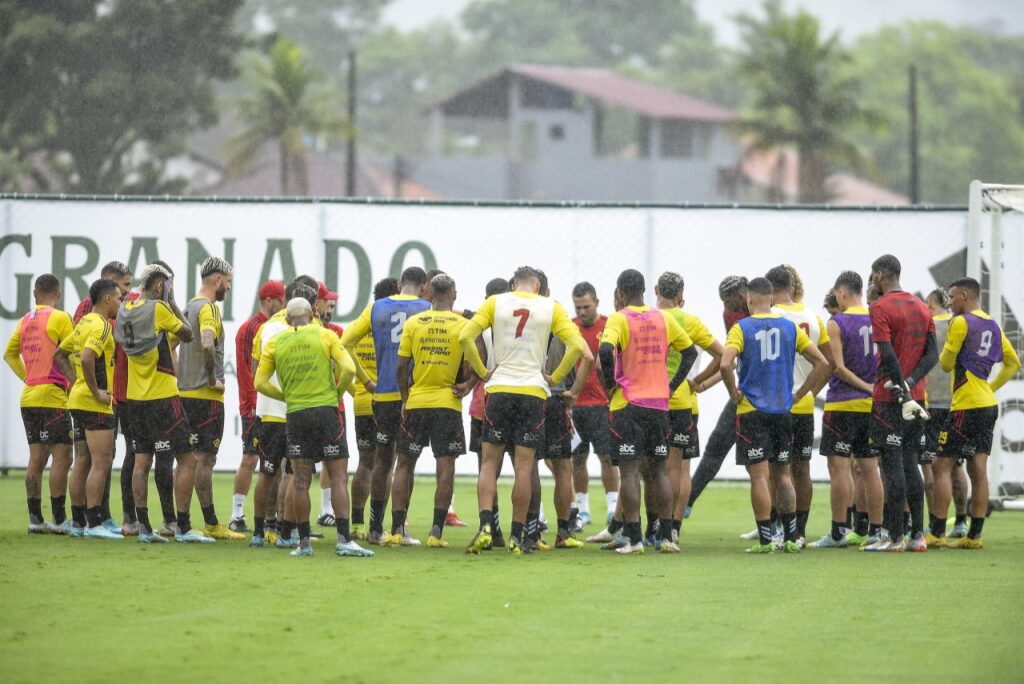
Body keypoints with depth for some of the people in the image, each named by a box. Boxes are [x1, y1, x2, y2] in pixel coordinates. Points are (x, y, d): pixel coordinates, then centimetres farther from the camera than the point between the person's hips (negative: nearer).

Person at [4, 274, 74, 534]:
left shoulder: (25, 320, 12)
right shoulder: (60, 318, -8)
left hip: (28, 397, 7)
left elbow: (9, 353, 21)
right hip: (52, 396, -7)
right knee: (62, 456, -6)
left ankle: (35, 519, 8)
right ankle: (58, 519, -10)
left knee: (36, 458, 9)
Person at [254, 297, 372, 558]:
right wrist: (337, 393, 8)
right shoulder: (324, 335, 2)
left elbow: (260, 383, 6)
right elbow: (348, 369, -8)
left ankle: (304, 542, 5)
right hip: (326, 410, -2)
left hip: (296, 415, 2)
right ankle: (343, 540, -8)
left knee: (301, 481, 6)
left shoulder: (275, 343, 7)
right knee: (338, 477, 0)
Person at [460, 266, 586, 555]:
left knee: (489, 463, 6)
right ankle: (516, 536, 2)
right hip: (533, 391, 0)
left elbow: (465, 337, -5)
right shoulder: (551, 308, 4)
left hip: (499, 390, 0)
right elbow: (577, 346, -3)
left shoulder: (495, 303, 4)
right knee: (524, 468, 2)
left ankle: (485, 526, -10)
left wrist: (483, 372, 4)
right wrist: (555, 377, 6)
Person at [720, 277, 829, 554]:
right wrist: (799, 394, 9)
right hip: (783, 411, 4)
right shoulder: (790, 328, 5)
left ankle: (765, 539, -4)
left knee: (759, 476, -3)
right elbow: (822, 363, 4)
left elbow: (726, 365, -21)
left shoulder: (742, 328, -6)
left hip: (751, 409, -4)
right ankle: (791, 538, 12)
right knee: (782, 474, 13)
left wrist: (734, 394, -6)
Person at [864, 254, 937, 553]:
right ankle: (918, 534, 10)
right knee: (910, 462, 12)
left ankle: (895, 537, -6)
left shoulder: (881, 308, -10)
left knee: (893, 465, -5)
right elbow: (932, 354, 5)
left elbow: (888, 355, -19)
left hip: (889, 398, -7)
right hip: (916, 394, 7)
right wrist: (910, 383, -6)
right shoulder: (922, 308, 13)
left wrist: (901, 391, -18)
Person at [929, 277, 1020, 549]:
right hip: (988, 405, 8)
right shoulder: (993, 326, 14)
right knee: (978, 470, 6)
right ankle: (974, 535, 5)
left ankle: (937, 533, -8)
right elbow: (1013, 363, 20)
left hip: (967, 406, -8)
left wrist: (945, 355, 16)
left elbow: (945, 363, -6)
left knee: (942, 466, -5)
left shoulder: (961, 323, -11)